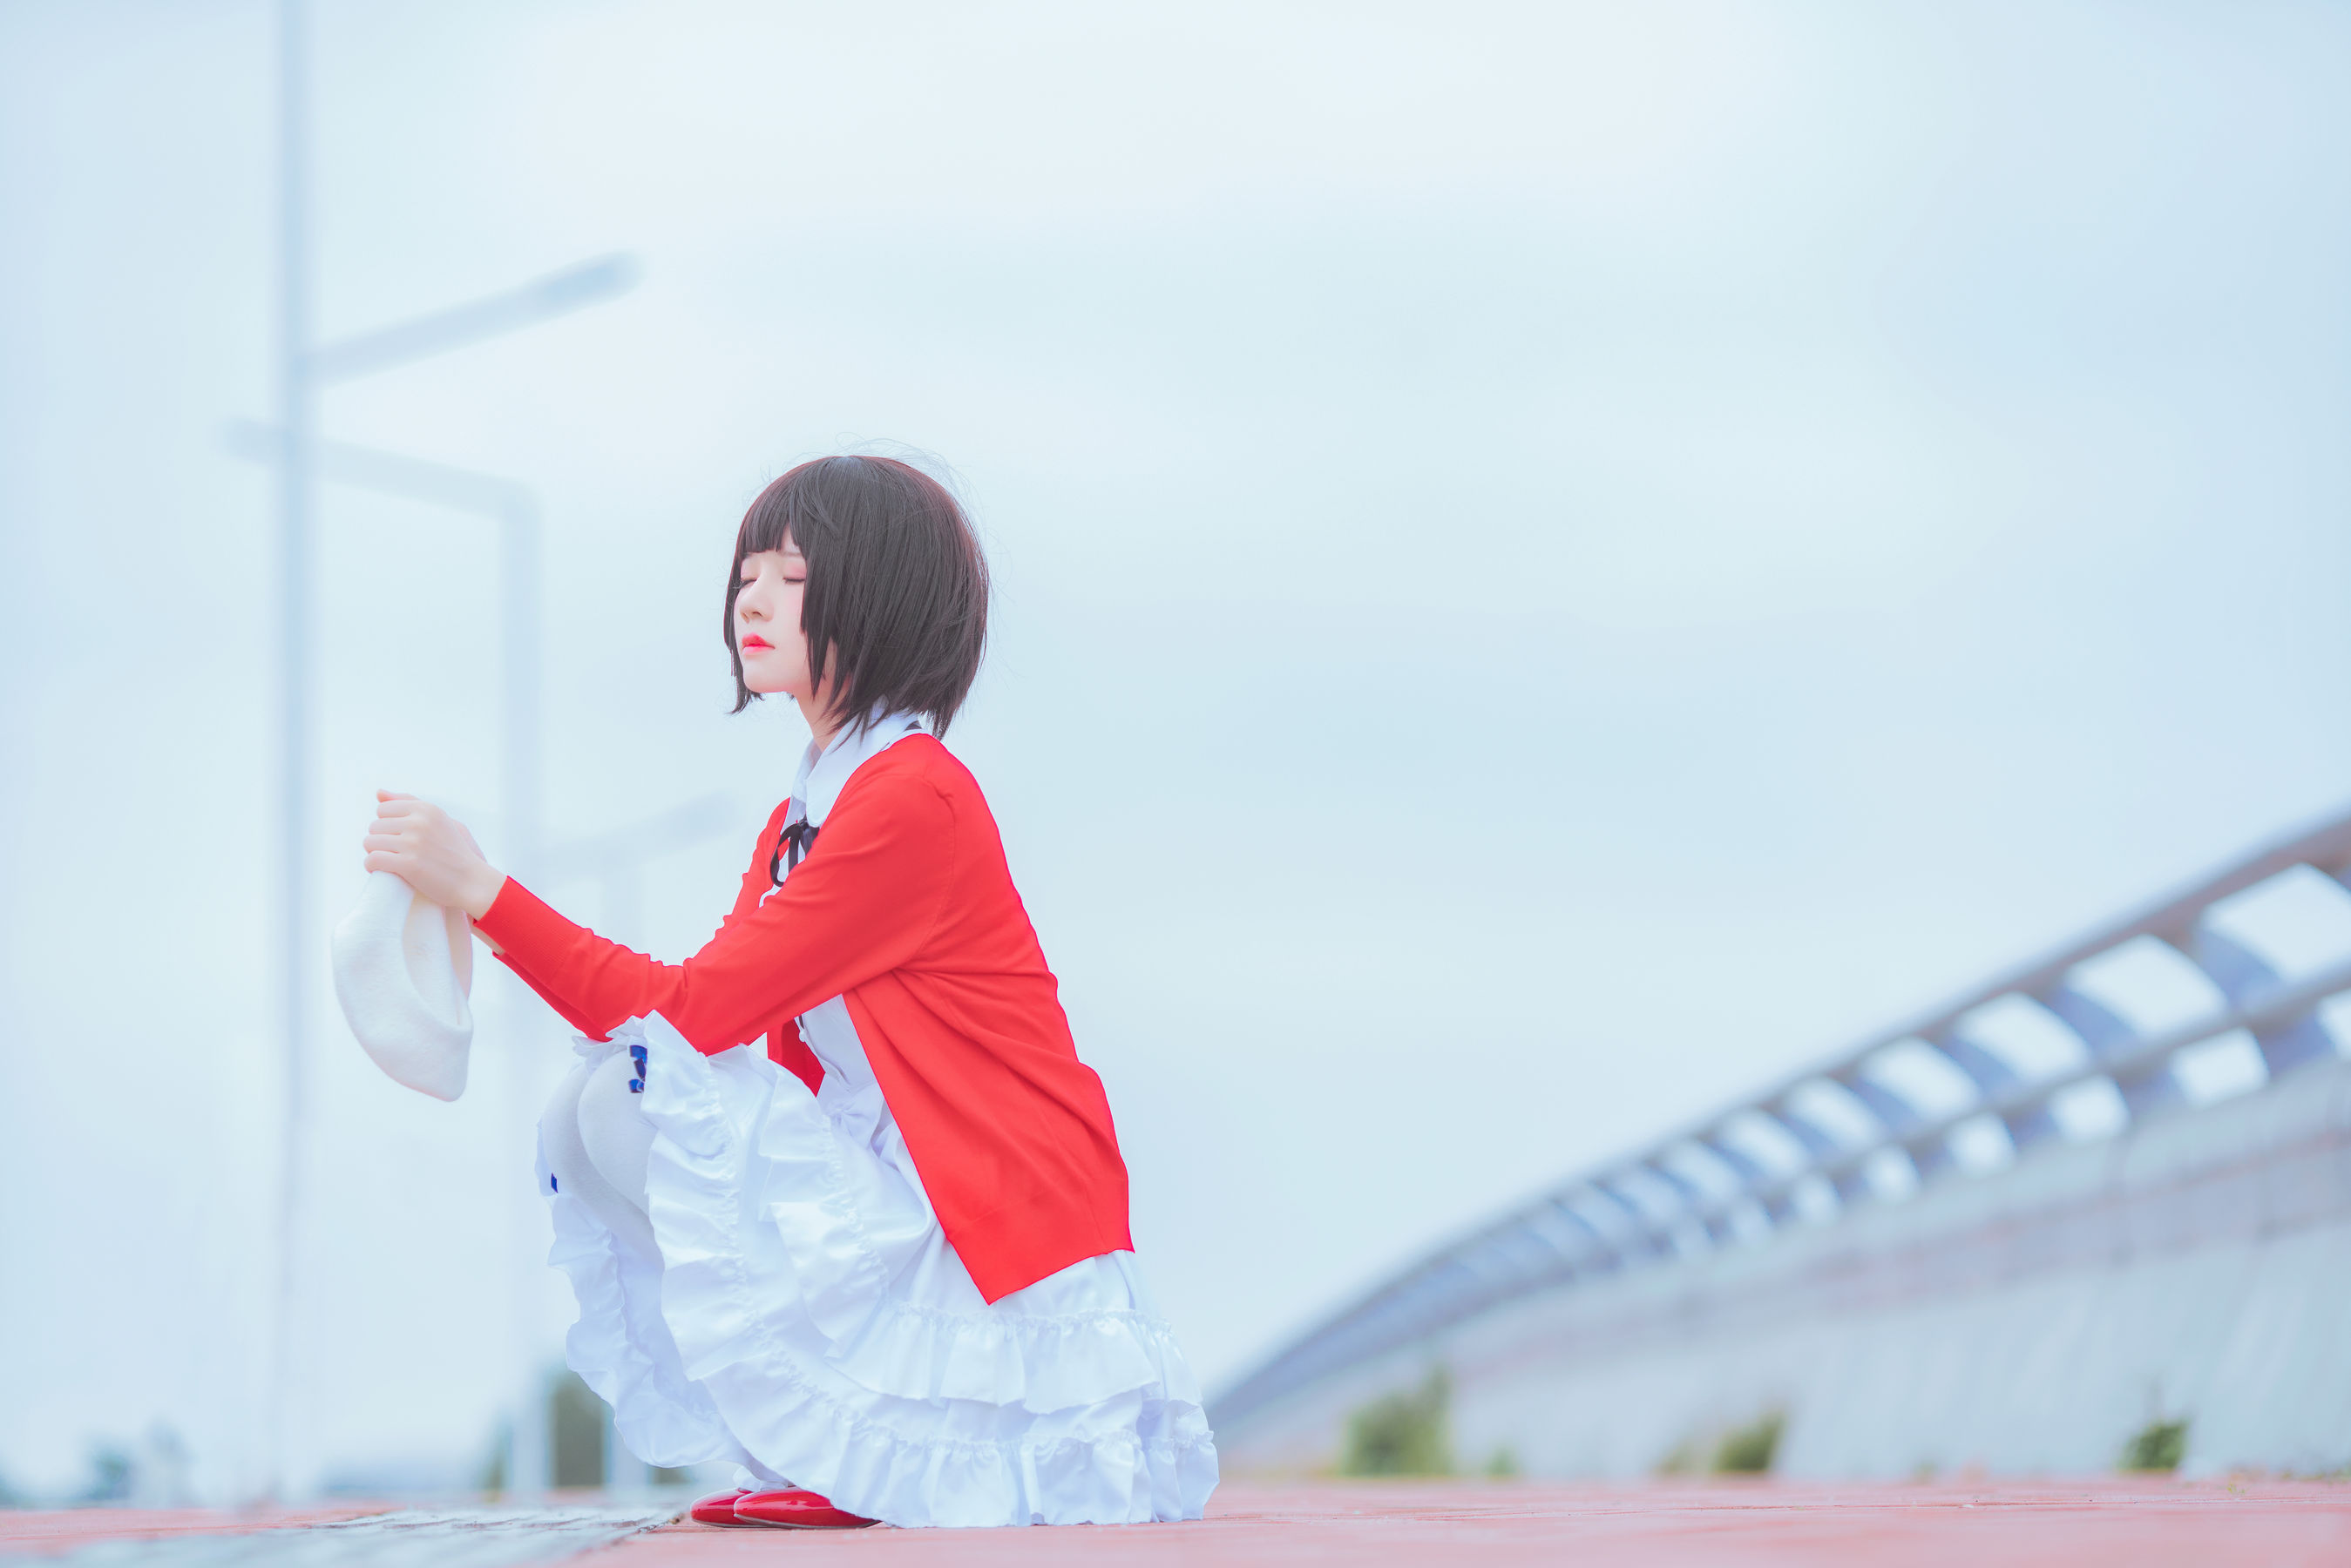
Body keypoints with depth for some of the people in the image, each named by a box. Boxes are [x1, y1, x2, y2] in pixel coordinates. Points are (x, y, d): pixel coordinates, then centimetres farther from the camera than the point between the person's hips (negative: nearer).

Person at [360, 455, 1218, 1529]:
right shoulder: (807, 814, 15)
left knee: (643, 1097, -18)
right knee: (591, 1109, 2)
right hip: (903, 1206, 9)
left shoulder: (913, 798, -15)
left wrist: (487, 892, -16)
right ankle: (823, 1441, 6)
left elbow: (700, 1011, -17)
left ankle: (852, 1453, -10)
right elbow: (722, 1017, 8)